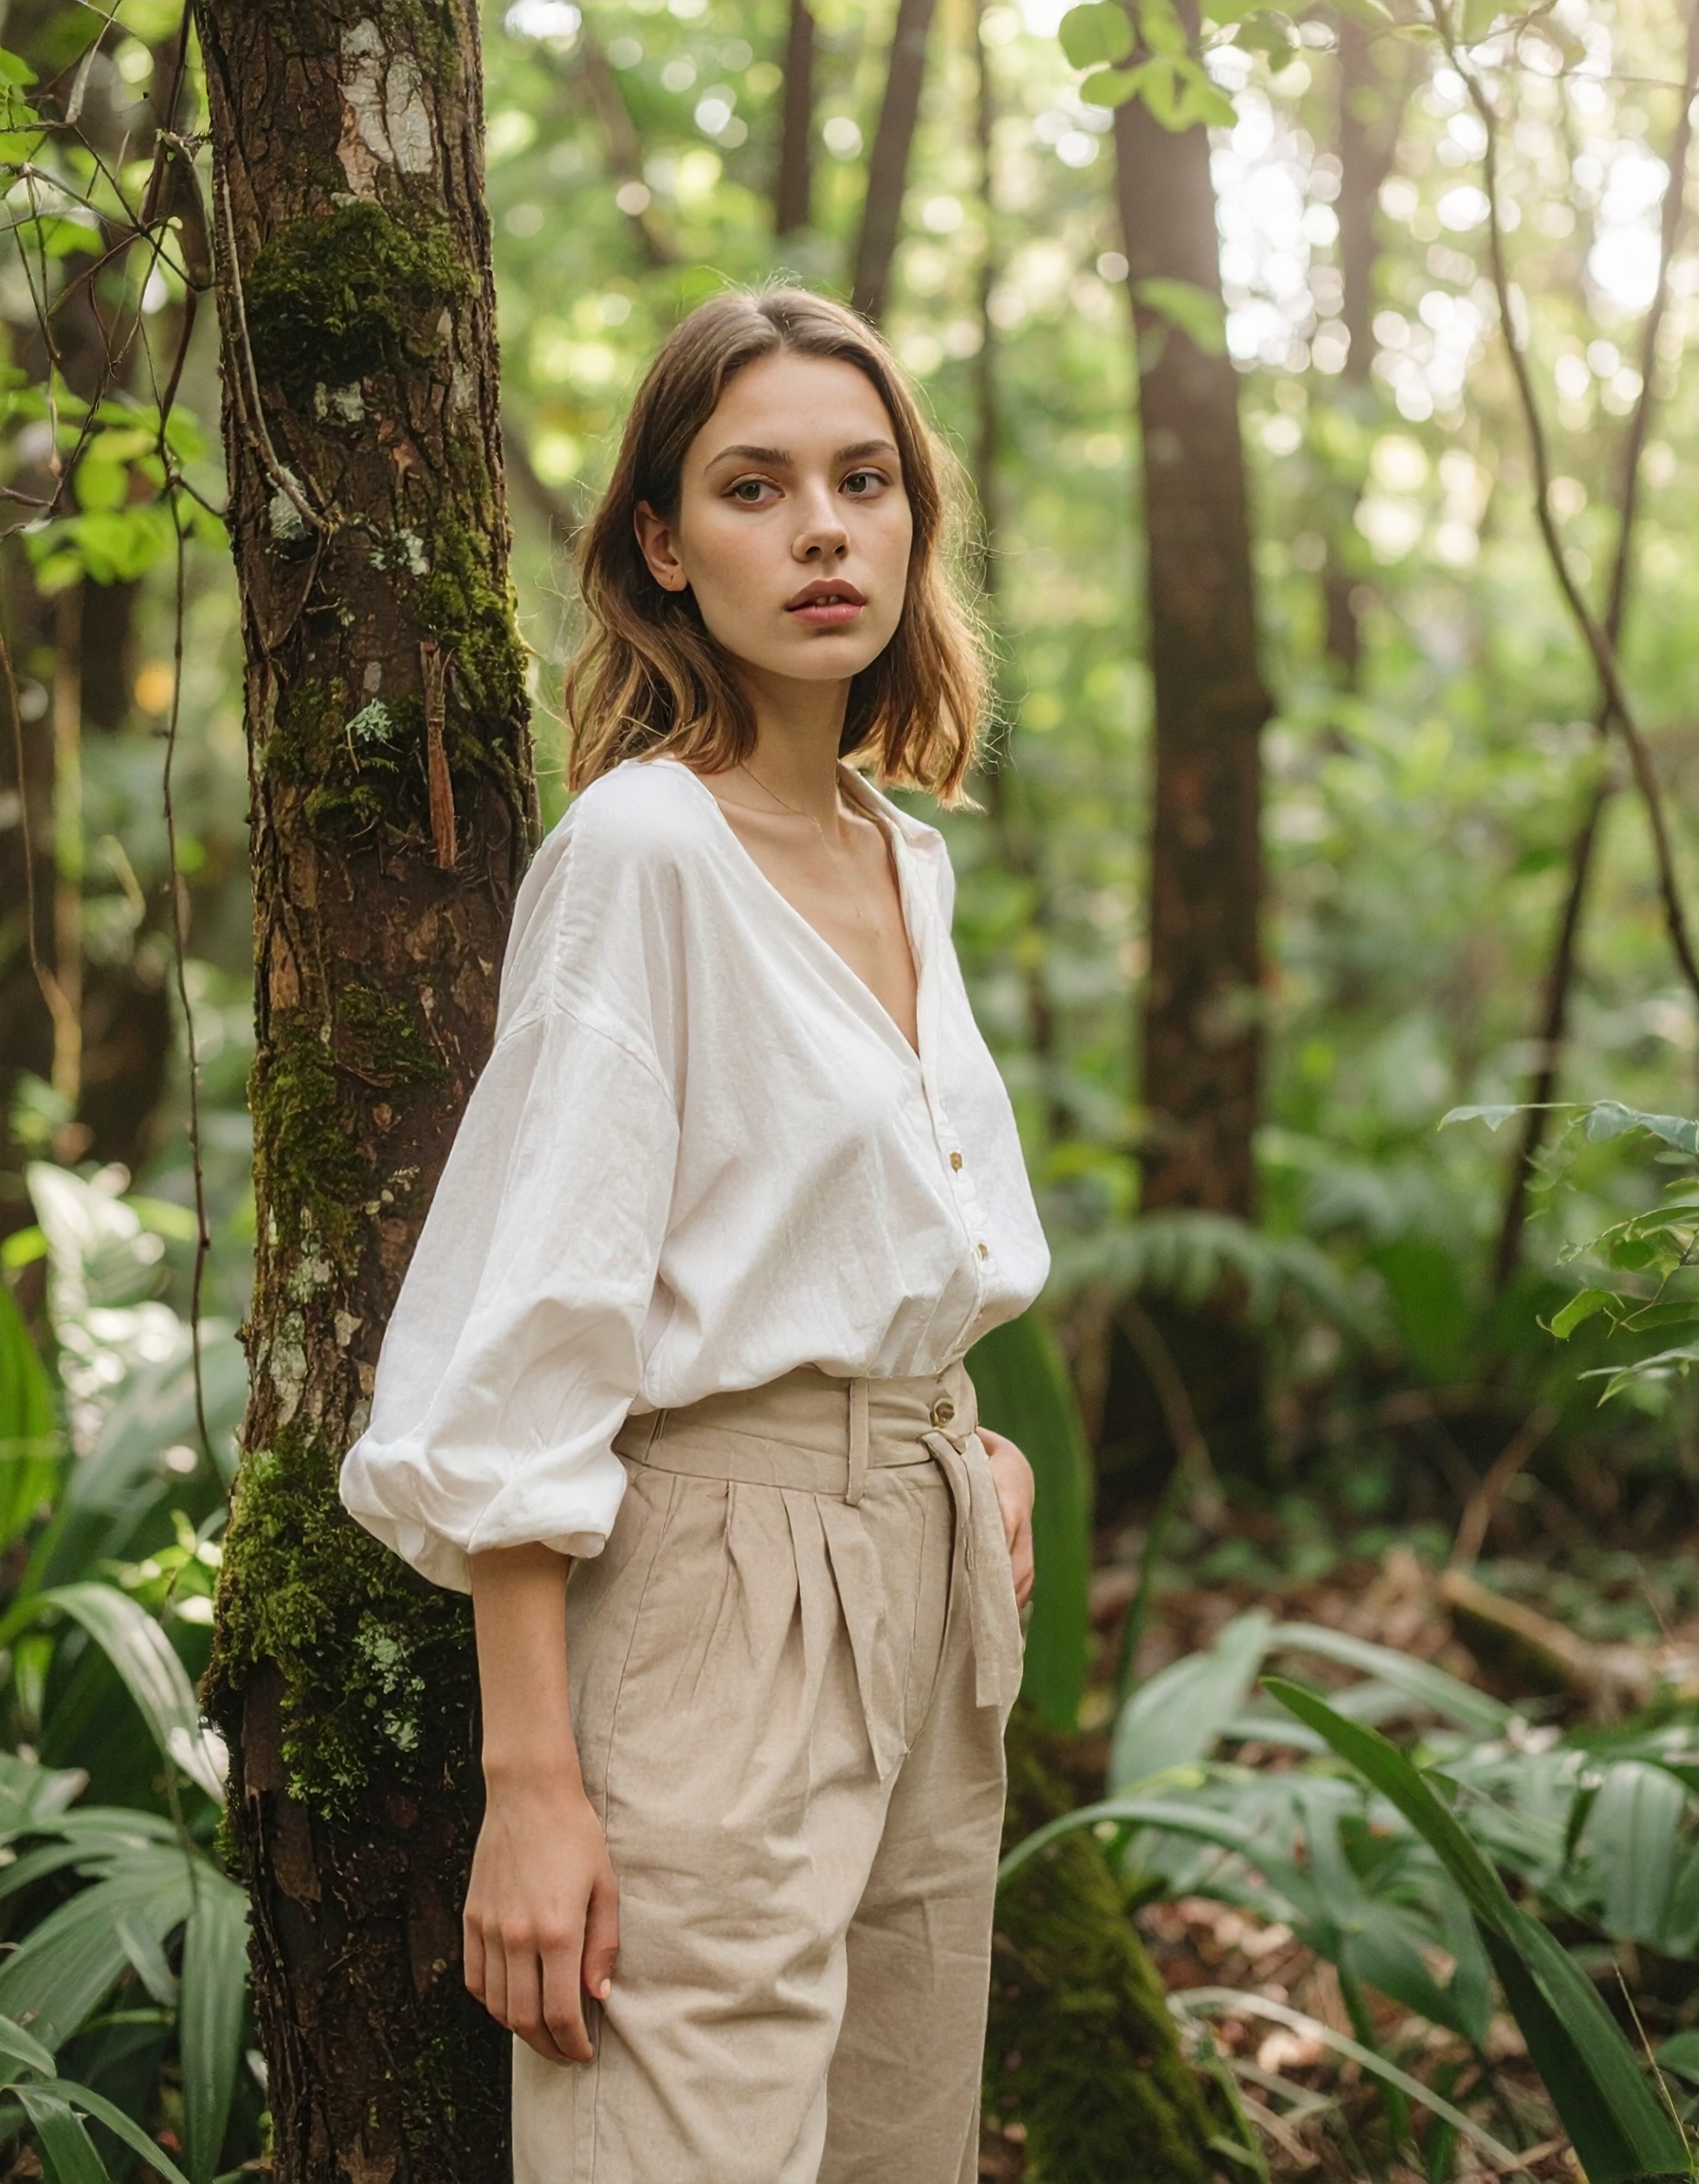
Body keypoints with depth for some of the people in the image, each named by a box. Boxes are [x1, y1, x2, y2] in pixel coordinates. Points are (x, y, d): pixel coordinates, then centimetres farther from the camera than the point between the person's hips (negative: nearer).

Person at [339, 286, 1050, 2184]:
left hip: (931, 1590, 8)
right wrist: (531, 1779, -21)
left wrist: (973, 1445, 7)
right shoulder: (637, 845, -13)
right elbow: (525, 1342, -17)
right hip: (719, 1582, -8)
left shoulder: (908, 861, 10)